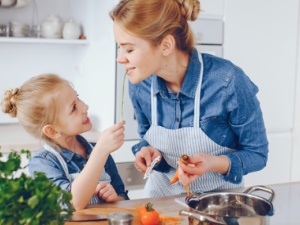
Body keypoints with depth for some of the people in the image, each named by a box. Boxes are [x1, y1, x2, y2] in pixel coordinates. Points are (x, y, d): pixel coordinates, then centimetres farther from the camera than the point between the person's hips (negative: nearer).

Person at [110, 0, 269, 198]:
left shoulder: (229, 82, -22)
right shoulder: (139, 85, -9)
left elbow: (257, 154, -10)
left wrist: (213, 164, -28)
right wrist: (148, 151, -12)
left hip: (218, 197, -2)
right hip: (162, 193, 2)